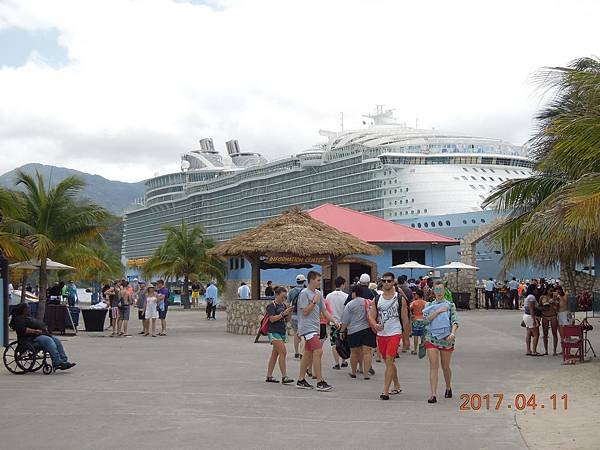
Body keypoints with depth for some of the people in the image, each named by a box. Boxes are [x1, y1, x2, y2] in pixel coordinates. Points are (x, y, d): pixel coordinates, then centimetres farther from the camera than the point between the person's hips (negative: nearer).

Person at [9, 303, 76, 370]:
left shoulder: (28, 317, 28)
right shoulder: (19, 319, -4)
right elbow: (22, 330, -20)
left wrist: (44, 328, 13)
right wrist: (35, 331, -21)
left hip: (40, 335, 10)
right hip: (31, 338, -10)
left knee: (56, 340, -6)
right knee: (48, 340, -30)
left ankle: (64, 360, -14)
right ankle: (57, 362, -35)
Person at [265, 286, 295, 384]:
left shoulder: (283, 305, 13)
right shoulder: (271, 306, -8)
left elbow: (287, 320, 16)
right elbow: (272, 319, -18)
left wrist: (290, 312, -2)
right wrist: (283, 313, -22)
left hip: (282, 332, 8)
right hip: (273, 332, -8)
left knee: (275, 354, 10)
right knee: (283, 352, -16)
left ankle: (269, 376, 16)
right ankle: (284, 377, -18)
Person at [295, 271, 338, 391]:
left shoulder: (318, 293, 14)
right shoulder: (304, 293, -11)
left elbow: (324, 310, 16)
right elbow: (305, 312, -14)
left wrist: (334, 321, 6)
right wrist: (314, 301, -15)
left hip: (315, 327, 9)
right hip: (307, 327, -9)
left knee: (308, 353, 11)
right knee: (318, 351, -16)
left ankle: (301, 380, 18)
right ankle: (320, 382, -14)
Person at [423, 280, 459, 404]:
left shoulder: (450, 305, 3)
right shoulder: (429, 305, 8)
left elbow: (455, 321, -6)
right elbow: (426, 318, -8)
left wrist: (453, 333, -23)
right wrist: (439, 311, -15)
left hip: (446, 338, 0)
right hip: (431, 338, 0)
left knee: (445, 366, 11)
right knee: (433, 366, -9)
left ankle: (448, 388, 37)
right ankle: (433, 395, -11)